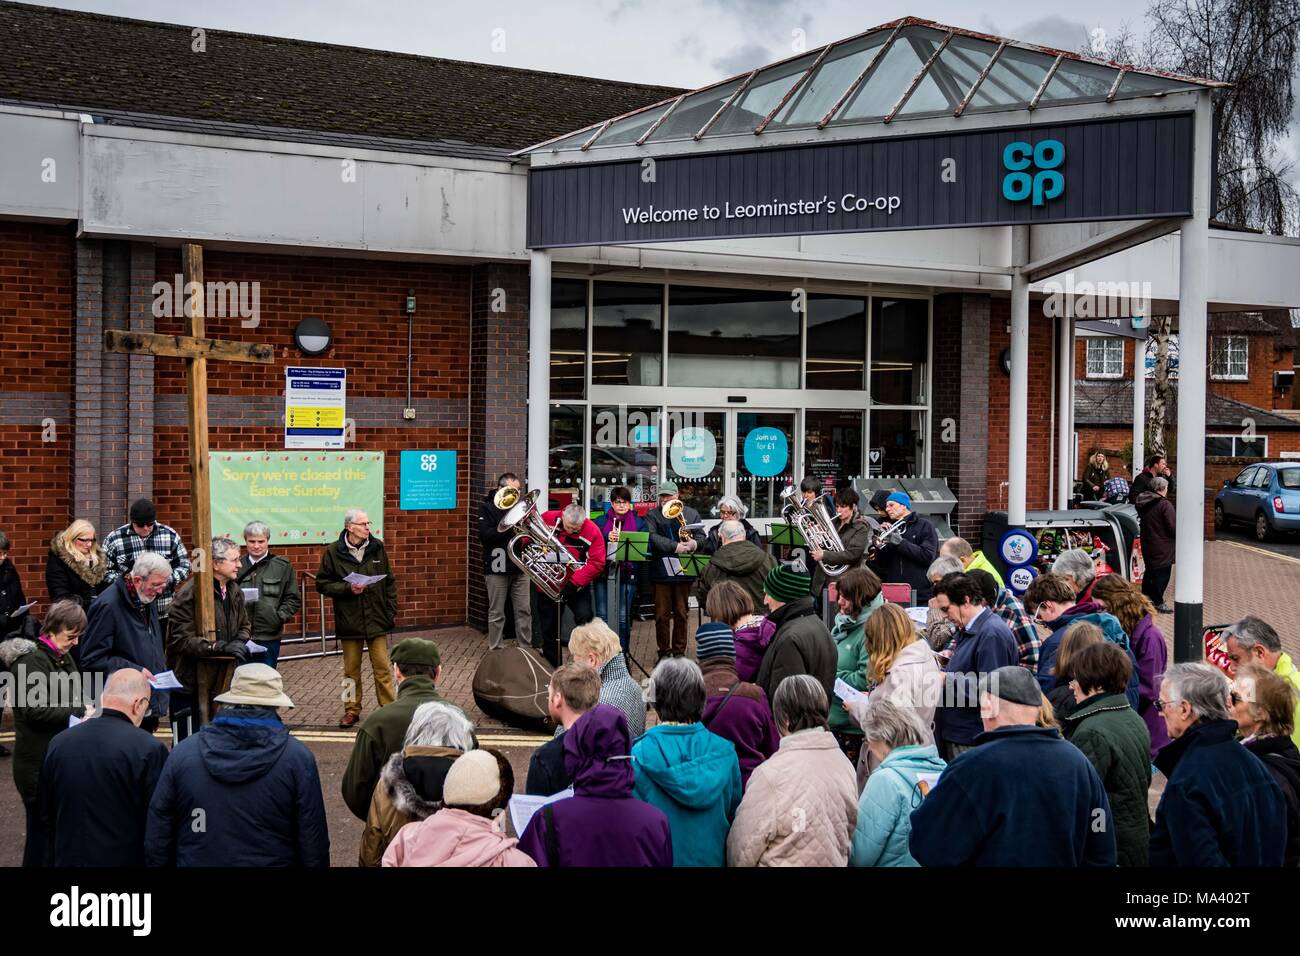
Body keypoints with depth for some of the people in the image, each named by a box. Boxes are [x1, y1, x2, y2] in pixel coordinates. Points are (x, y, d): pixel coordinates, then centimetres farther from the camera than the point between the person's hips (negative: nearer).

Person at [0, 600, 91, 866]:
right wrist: (80, 711, -15)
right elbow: (35, 710, -21)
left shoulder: (63, 657, 12)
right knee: (43, 832, -1)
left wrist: (85, 708, 2)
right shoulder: (31, 660, -14)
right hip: (41, 764, -8)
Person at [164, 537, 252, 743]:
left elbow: (244, 626, 21)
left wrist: (239, 642, -2)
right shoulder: (190, 594, -17)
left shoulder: (234, 592, 9)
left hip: (222, 679, 8)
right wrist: (220, 647, -25)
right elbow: (181, 639, -21)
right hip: (190, 682, -7)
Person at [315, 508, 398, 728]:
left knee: (382, 668, 1)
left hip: (377, 619, 1)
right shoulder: (333, 552, -4)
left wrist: (392, 611, 5)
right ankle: (352, 710, 22)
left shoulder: (377, 548, 3)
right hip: (349, 621, -1)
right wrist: (348, 588, -15)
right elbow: (322, 584, -1)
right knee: (351, 668, 9)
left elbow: (390, 582, 9)